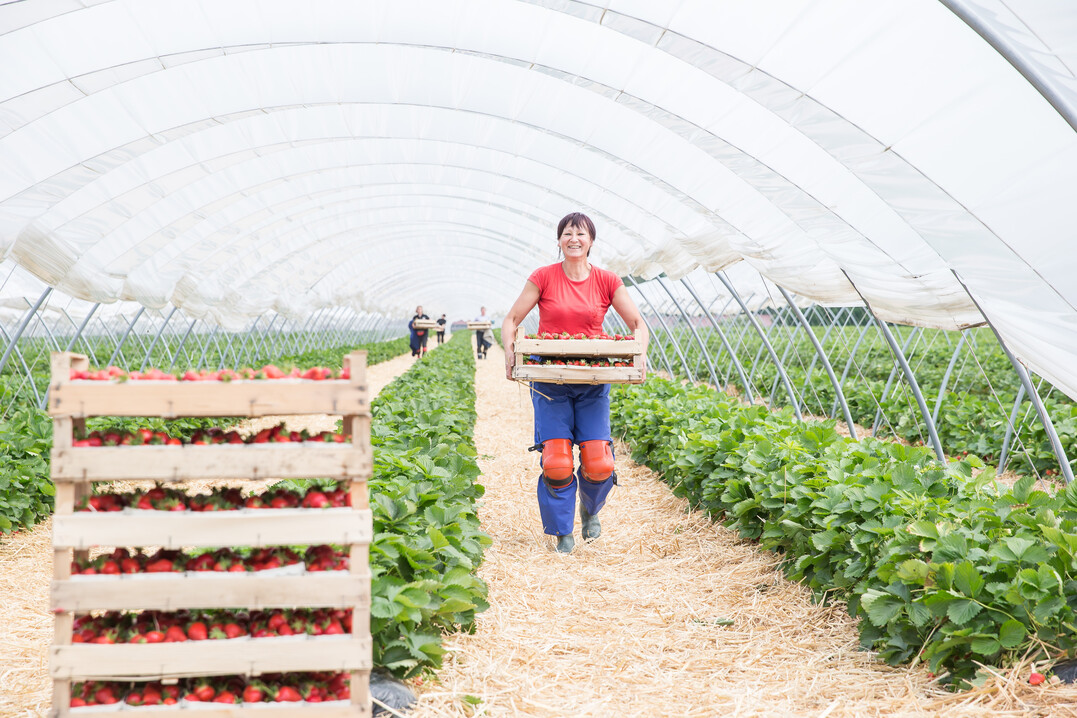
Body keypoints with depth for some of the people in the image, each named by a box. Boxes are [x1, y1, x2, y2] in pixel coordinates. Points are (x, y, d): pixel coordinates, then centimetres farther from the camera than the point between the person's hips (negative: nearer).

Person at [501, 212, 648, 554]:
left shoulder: (607, 281, 3)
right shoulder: (543, 278, 0)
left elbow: (638, 325, 7)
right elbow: (511, 320, 4)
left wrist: (638, 356, -12)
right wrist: (510, 350, -14)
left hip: (593, 383, 1)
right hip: (550, 381, -1)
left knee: (599, 463, -7)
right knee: (556, 461, -9)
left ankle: (590, 508, 27)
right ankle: (562, 531, 12)